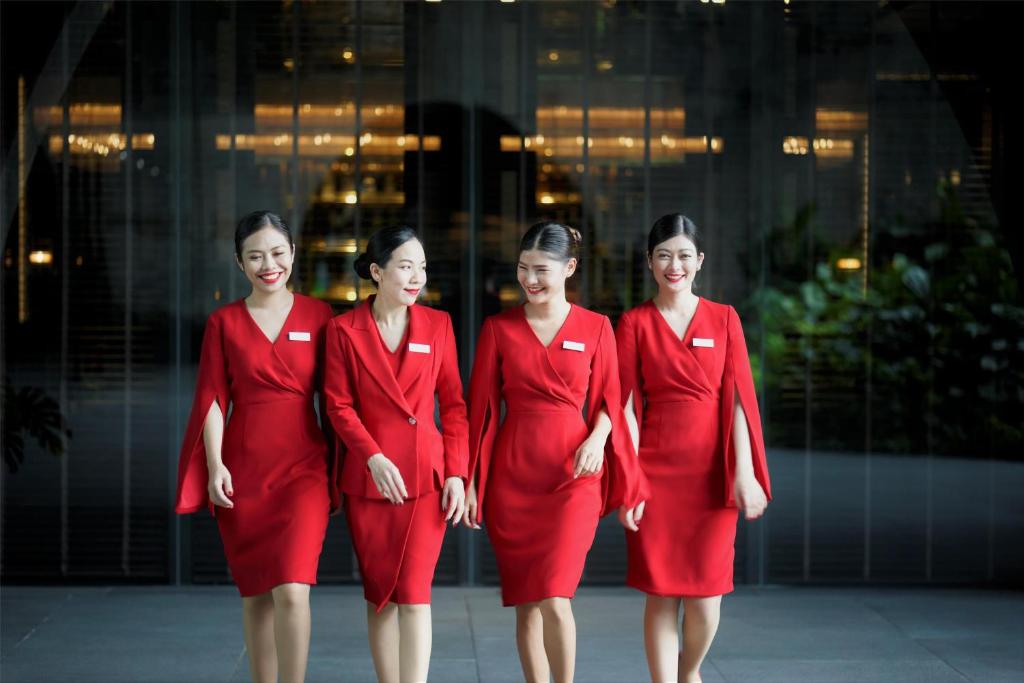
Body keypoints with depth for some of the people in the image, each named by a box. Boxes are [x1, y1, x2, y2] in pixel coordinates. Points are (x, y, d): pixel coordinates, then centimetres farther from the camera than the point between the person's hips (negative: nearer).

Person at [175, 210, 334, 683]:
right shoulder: (224, 322, 5)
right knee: (255, 593, 8)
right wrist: (215, 464, -8)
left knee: (292, 590, -15)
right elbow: (213, 398, 2)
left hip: (303, 467, -1)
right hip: (243, 469, 2)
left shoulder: (317, 316, 3)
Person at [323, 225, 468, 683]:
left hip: (426, 475, 0)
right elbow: (339, 405, -4)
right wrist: (374, 457, -17)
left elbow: (454, 403, 4)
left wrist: (456, 473, -3)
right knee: (378, 595, 8)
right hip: (367, 478, 1)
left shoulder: (437, 324, 2)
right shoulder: (344, 329, -1)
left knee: (413, 595, -7)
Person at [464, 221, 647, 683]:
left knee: (554, 598, -14)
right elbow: (481, 406, 5)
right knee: (526, 601, 6)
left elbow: (607, 400, 8)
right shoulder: (498, 329, 4)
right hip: (511, 474, 2)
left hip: (573, 476, -1)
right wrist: (469, 480, 3)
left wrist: (597, 438, -13)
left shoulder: (595, 328, 3)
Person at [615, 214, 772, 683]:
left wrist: (744, 472, -7)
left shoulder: (724, 319, 6)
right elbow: (627, 406, 0)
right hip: (655, 469, 0)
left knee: (706, 595, 1)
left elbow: (737, 398, 1)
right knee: (660, 592, 0)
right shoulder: (634, 323, 4)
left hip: (711, 471, 1)